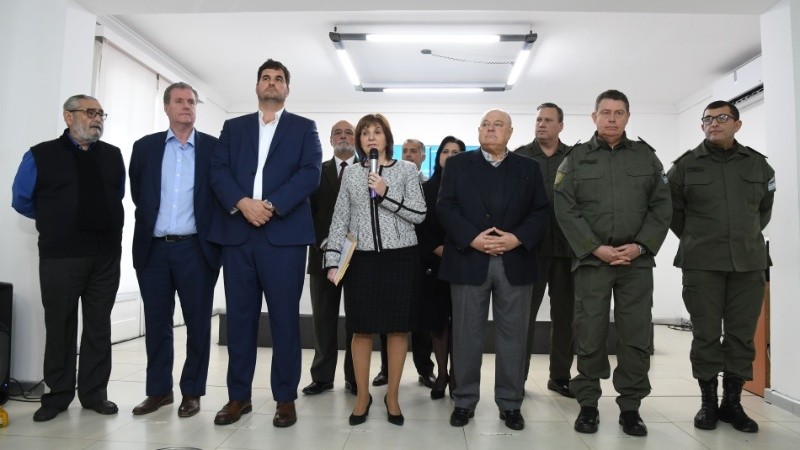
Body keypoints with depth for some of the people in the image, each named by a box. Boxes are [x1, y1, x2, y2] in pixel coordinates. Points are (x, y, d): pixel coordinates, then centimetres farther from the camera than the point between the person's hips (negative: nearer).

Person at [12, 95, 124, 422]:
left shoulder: (113, 156, 10)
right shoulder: (41, 156, 2)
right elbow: (21, 200, 9)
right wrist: (57, 221, 14)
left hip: (107, 255, 2)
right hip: (60, 256, -2)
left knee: (99, 326, 7)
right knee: (59, 326, 6)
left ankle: (94, 393, 17)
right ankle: (58, 395, 18)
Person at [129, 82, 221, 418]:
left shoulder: (214, 148, 2)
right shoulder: (145, 147, 8)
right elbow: (137, 193, 16)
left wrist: (211, 232, 1)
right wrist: (151, 219, 13)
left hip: (196, 248, -2)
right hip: (153, 248, 3)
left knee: (198, 323, 4)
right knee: (156, 323, 10)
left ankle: (192, 392, 17)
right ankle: (159, 390, 23)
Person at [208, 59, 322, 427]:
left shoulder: (304, 128, 11)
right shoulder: (233, 127, 18)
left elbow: (310, 173, -4)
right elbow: (218, 171, 5)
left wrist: (271, 205, -15)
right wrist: (242, 202, -14)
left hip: (284, 234, -2)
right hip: (236, 232, 3)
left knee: (285, 318, 1)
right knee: (240, 317, 7)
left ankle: (285, 398, 12)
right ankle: (238, 395, 19)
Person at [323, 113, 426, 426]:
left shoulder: (406, 169, 4)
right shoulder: (351, 173, 9)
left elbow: (419, 214, -3)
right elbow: (340, 220, 7)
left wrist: (386, 194, -13)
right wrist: (333, 260, -2)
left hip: (399, 257, -1)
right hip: (362, 259, 1)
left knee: (398, 327, 5)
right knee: (361, 328, 5)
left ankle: (392, 395, 20)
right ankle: (362, 396, 20)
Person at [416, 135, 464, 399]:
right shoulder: (426, 188, 10)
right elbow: (419, 225, 5)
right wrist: (438, 249, -8)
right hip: (434, 263, 2)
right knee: (437, 319, 4)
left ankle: (455, 375, 9)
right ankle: (441, 374, 15)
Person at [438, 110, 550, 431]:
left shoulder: (529, 168, 12)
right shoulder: (457, 164, 9)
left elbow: (541, 211, 5)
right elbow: (445, 207, -1)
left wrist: (517, 238, -12)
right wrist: (472, 238, -14)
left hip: (515, 262, 1)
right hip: (469, 260, -1)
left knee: (512, 336, 7)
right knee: (466, 335, 5)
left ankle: (510, 403, 20)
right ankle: (465, 401, 18)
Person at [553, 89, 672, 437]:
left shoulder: (646, 157, 12)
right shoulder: (576, 159, 6)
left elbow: (661, 206, 7)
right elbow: (565, 209, -3)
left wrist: (641, 245, -7)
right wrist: (595, 248, -11)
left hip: (637, 261, 2)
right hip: (591, 260, -1)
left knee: (636, 335, 4)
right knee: (590, 334, 2)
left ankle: (630, 406, 17)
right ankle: (587, 404, 15)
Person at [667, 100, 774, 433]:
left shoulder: (758, 164, 8)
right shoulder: (685, 166, 1)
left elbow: (764, 209, 20)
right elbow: (672, 211, 8)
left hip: (749, 264, 2)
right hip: (702, 266, -2)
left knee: (741, 335, 7)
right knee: (706, 335, 3)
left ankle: (732, 403, 20)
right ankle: (707, 402, 15)